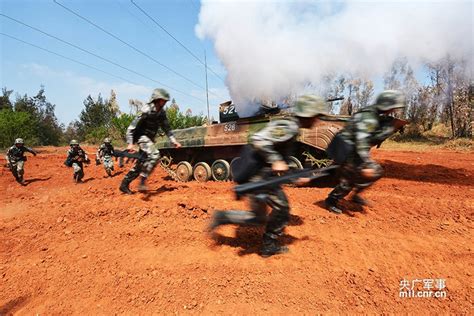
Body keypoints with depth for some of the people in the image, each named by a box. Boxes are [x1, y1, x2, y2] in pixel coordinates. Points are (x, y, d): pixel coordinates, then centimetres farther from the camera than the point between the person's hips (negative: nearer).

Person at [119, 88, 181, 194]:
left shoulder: (161, 112, 4)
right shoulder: (147, 111, -18)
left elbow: (167, 128, 12)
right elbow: (132, 127, -19)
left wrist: (174, 141, 2)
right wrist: (130, 143, -26)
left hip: (150, 138, 8)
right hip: (142, 136, -8)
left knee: (141, 164, 10)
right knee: (155, 155, -29)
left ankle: (124, 184, 23)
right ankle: (142, 181, -21)